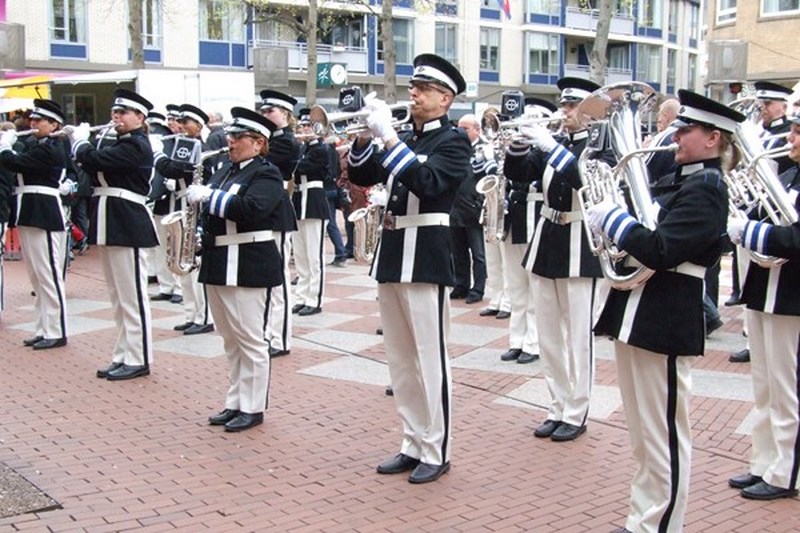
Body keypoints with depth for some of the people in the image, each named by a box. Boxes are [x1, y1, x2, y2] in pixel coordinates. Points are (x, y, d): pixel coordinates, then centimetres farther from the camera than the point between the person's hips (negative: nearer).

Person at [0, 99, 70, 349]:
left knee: (49, 275, -6)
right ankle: (44, 329, 18)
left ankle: (57, 332, -1)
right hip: (30, 215, 10)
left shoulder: (50, 149, -12)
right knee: (36, 277, 12)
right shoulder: (40, 148, 18)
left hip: (44, 215, -10)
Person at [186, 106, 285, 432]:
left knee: (250, 338, -1)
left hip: (248, 265, -8)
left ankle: (253, 408, 8)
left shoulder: (266, 174, -9)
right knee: (231, 339, 14)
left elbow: (251, 208, -25)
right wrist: (198, 197, 3)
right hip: (219, 262, 9)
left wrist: (208, 196, -22)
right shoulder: (227, 169, 16)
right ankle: (234, 402, 24)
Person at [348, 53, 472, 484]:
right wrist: (365, 136, -5)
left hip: (425, 258, -8)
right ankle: (412, 444, 24)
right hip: (391, 255, 8)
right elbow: (360, 177, 11)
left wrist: (388, 137, -24)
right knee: (400, 359, 13)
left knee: (430, 358, -1)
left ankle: (436, 452, 10)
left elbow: (427, 182, -23)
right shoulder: (404, 139, 15)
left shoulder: (454, 141, -6)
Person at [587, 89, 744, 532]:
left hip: (664, 324, -10)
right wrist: (618, 230, -3)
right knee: (643, 438, 18)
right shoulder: (685, 181, 15)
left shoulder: (705, 189, -14)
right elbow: (652, 236, 16)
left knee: (664, 438, 1)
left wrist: (610, 218, -14)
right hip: (638, 314, 10)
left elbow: (659, 250, -24)